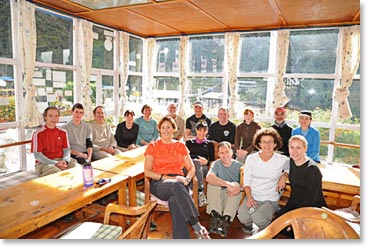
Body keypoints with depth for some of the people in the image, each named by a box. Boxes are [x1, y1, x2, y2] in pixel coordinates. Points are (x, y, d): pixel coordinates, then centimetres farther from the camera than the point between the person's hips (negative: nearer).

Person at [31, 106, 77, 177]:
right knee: (55, 171, -38)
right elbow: (37, 155, -7)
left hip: (61, 160, 4)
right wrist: (55, 163, -20)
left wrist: (65, 161, -15)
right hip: (44, 162, -4)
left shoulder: (63, 132, 12)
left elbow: (67, 150, 8)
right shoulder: (38, 133, -3)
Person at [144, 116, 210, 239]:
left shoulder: (180, 146, 18)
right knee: (176, 186, -38)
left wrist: (187, 179, -9)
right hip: (159, 183, -1)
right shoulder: (153, 146, 12)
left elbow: (191, 168, 14)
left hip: (178, 182, 2)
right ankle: (197, 226, -38)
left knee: (174, 199, -37)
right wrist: (166, 177, -12)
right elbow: (147, 172, 2)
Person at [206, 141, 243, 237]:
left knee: (236, 184, -27)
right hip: (218, 198, 1)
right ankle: (216, 216, -27)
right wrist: (227, 184, -39)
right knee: (213, 182, -24)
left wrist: (238, 188, -35)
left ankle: (226, 219, -33)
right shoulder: (217, 164, -4)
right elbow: (208, 177, -26)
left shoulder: (239, 165, -3)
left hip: (233, 200, 0)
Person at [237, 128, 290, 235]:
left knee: (258, 219, -27)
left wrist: (284, 176, -3)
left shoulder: (282, 160, -5)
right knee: (243, 217, -24)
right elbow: (246, 181, 2)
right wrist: (249, 197, -11)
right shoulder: (251, 158, -1)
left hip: (271, 200, -1)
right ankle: (249, 225, 15)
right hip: (252, 197, 1)